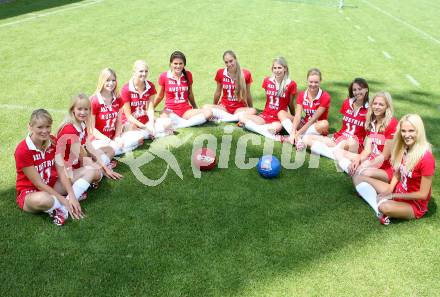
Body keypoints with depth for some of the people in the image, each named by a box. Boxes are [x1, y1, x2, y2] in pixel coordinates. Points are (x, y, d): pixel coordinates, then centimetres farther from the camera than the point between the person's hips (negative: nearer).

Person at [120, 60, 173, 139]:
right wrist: (144, 127, -22)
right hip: (131, 122, -4)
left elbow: (150, 109, -5)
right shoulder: (126, 89, -13)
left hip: (146, 120, 4)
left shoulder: (150, 87, 0)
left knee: (168, 122, -18)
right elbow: (128, 115, -14)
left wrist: (151, 125, -22)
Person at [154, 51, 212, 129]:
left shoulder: (188, 75, 6)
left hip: (186, 110, 4)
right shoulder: (164, 77, 0)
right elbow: (160, 96, 12)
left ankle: (177, 125, -27)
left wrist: (196, 108, 27)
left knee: (208, 113, -25)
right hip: (170, 111, -3)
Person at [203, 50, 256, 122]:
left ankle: (221, 117, -29)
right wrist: (214, 107, 20)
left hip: (239, 108, -1)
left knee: (253, 111, -34)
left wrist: (251, 108, 14)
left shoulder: (246, 74, -5)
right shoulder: (220, 73, -2)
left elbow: (248, 94, 7)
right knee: (206, 107, -27)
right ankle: (236, 118, -29)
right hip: (224, 107, 1)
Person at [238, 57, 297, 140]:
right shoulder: (267, 81, 8)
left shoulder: (291, 84, -2)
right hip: (265, 116, 4)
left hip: (279, 119, -4)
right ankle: (270, 134, -32)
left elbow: (290, 104, 7)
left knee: (277, 127, -42)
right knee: (242, 117, -23)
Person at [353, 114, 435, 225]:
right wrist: (388, 192, -10)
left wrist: (392, 195, -17)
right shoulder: (403, 149, -3)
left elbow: (423, 195, -21)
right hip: (397, 191, 8)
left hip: (414, 205, -8)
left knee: (385, 207, -41)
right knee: (359, 178, -1)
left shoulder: (426, 158, -25)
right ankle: (380, 209, -16)